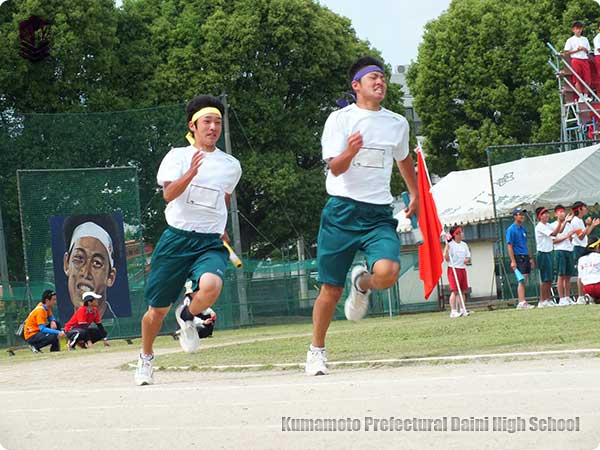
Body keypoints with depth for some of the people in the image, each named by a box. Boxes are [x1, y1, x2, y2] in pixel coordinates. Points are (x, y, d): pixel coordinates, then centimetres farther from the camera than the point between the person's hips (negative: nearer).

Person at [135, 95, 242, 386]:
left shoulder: (232, 166, 11)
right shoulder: (177, 156, 1)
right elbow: (168, 194, -17)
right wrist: (190, 173, -32)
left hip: (211, 243, 1)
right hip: (176, 239, -1)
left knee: (211, 286, -31)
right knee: (158, 308, 5)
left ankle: (188, 315, 4)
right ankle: (146, 357, 34)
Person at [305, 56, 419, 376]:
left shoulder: (397, 124, 10)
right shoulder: (340, 119, -1)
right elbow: (334, 168, -10)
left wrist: (415, 194, 34)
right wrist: (350, 152, -30)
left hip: (379, 214, 2)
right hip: (342, 210, -2)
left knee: (387, 272, -24)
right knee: (331, 289, 1)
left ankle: (362, 283, 13)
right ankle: (316, 350, 21)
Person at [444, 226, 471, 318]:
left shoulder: (464, 245, 13)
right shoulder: (450, 245, -7)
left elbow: (468, 257, 19)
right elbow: (447, 259, -11)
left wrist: (467, 260, -4)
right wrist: (446, 248, -24)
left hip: (462, 269, 6)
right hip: (453, 269, -6)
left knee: (463, 291, 7)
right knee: (455, 291, -12)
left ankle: (463, 310, 13)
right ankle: (453, 311, -13)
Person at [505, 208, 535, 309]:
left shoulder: (523, 228, 17)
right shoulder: (511, 230, -8)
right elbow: (509, 246, -12)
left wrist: (530, 258, 20)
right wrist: (513, 261, -18)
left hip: (525, 257, 8)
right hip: (518, 257, -8)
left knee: (524, 280, 6)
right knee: (522, 280, -13)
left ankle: (522, 302, 9)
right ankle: (522, 302, -17)